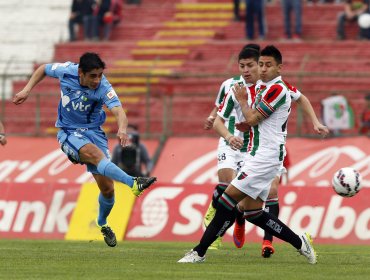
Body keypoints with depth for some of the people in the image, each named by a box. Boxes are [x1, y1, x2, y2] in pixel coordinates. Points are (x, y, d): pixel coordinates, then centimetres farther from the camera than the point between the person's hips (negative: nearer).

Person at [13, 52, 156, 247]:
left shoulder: (104, 88, -20)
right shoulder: (67, 71, -15)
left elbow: (119, 112, -35)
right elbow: (43, 69, 7)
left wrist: (122, 129, -56)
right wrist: (27, 90, -1)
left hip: (93, 131, 1)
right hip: (69, 133, -1)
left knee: (107, 188, -3)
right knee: (95, 154, -35)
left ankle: (102, 223, 27)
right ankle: (133, 183, -51)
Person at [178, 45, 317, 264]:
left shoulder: (277, 89, -13)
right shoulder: (263, 88, 17)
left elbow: (252, 118, -13)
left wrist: (242, 100, 4)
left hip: (266, 156, -10)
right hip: (259, 154, 10)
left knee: (229, 199, -13)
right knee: (253, 212, 7)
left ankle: (200, 252, -11)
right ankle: (300, 242, 15)